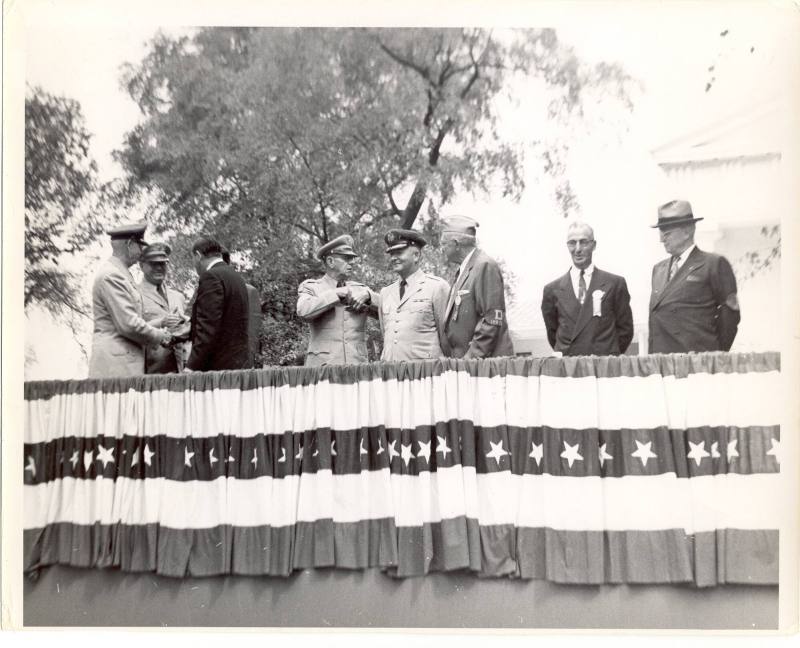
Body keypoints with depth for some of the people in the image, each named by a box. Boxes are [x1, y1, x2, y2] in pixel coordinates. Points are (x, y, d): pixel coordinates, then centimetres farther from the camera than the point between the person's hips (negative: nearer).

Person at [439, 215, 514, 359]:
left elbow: (492, 320, -17)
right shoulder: (463, 270, 18)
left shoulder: (486, 266, -11)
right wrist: (453, 357, 9)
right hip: (462, 358, 8)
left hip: (486, 359, -8)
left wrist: (472, 356, -19)